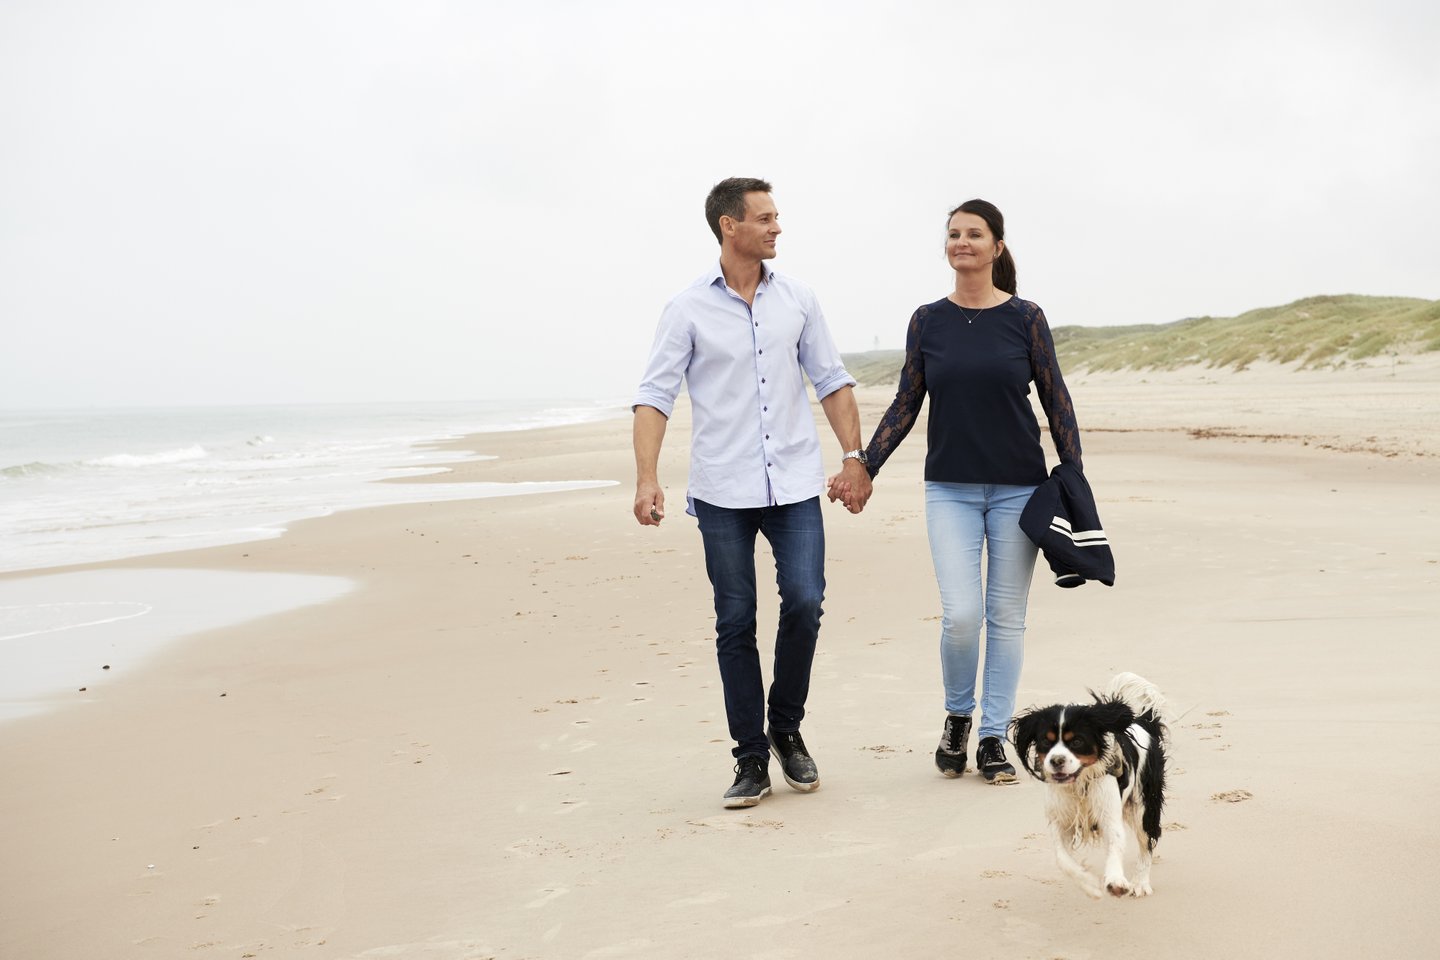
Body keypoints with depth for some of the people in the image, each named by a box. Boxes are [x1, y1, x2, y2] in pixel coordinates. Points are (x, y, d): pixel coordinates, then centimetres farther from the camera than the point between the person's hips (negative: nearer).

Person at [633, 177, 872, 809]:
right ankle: (751, 758, 13)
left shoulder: (796, 299, 8)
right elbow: (655, 395, -4)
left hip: (795, 484, 2)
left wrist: (854, 457, 6)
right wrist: (647, 478, -15)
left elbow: (832, 381, 13)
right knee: (735, 624, 2)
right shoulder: (689, 309, -1)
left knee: (804, 601, -9)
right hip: (723, 492, -2)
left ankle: (786, 729, 15)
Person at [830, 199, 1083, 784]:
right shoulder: (927, 322, 3)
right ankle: (957, 717, 17)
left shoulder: (1025, 318, -1)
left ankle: (993, 738, 17)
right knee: (961, 614, -10)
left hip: (1018, 487, 0)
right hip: (950, 489, 0)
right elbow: (906, 406, 7)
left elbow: (1056, 404, 2)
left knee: (1006, 616, 4)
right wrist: (862, 469, 1)